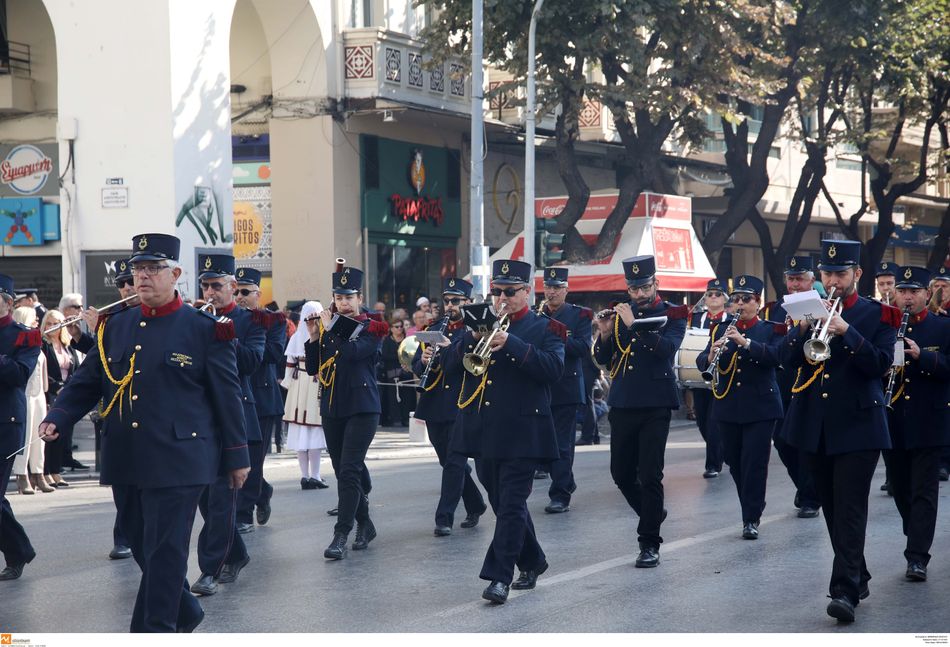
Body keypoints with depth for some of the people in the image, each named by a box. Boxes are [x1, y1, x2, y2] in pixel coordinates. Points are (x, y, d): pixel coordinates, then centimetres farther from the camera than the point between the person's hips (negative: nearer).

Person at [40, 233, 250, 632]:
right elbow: (86, 382, 14)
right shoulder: (116, 326, 11)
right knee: (143, 548, 14)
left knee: (164, 552, -4)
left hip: (177, 461, -6)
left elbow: (227, 396, -1)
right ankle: (185, 613, 34)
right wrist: (57, 418, -3)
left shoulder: (204, 330, -4)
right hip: (125, 463, 6)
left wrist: (236, 456, 0)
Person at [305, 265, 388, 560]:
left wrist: (330, 329, -13)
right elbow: (313, 369, 7)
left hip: (362, 409, -6)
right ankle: (365, 525, 24)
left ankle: (341, 535, -13)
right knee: (343, 471, 10)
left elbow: (353, 352, -22)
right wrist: (314, 338, -6)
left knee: (349, 471, -12)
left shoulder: (371, 328, -3)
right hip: (332, 409, 6)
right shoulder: (328, 327, 10)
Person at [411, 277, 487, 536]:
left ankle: (444, 518, -6)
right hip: (435, 406, 6)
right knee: (450, 461, 12)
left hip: (461, 406, -5)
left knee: (454, 462, -8)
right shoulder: (433, 330, 14)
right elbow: (416, 367, 11)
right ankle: (475, 506, 30)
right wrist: (424, 360, -11)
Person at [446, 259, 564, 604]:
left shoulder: (545, 329, 0)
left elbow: (554, 368, -17)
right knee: (503, 503, 14)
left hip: (521, 433, -5)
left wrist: (510, 342, -25)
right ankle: (532, 561, 31)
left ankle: (500, 577, -8)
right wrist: (473, 338, -12)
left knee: (511, 504, -8)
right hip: (484, 432, 6)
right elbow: (450, 366, 5)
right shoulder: (480, 324, 13)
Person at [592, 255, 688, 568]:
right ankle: (654, 514, 35)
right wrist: (604, 334, -10)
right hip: (622, 404, 5)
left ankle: (650, 544, 0)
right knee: (621, 473, 10)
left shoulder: (672, 315, 0)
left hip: (655, 405, -5)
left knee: (650, 475, -7)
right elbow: (603, 359, 9)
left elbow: (666, 348, -19)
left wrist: (633, 324, -23)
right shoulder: (620, 314, 11)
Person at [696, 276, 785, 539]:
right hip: (728, 408, 4)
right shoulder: (720, 330, 10)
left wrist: (745, 342, -29)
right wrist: (711, 355, -22)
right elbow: (701, 362, 2)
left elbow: (776, 355, -18)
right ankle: (752, 508, 28)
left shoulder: (771, 330, 1)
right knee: (735, 463, 9)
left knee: (754, 463, -7)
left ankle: (751, 519, -2)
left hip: (760, 407, -4)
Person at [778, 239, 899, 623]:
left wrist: (846, 332, -22)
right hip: (814, 426, 5)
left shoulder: (878, 315, 0)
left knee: (850, 509, -11)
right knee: (831, 509, 12)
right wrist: (804, 327, -15)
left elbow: (881, 364, -12)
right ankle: (858, 577, 26)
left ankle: (846, 591, -16)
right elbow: (788, 361, 2)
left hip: (857, 426, -5)